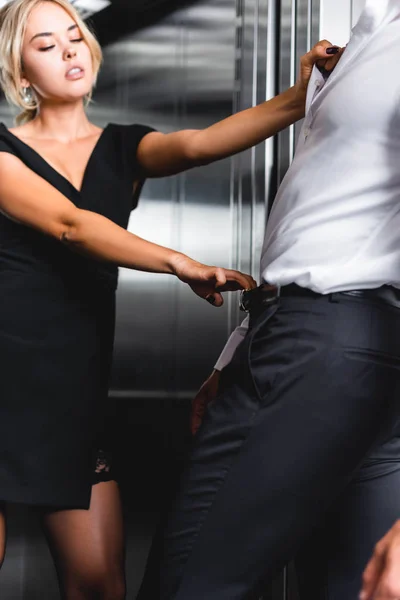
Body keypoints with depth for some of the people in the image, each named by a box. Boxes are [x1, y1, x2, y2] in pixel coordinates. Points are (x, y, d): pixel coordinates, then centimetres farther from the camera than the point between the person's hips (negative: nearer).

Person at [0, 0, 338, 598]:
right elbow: (68, 223, -16)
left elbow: (199, 144, -10)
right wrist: (181, 265, -31)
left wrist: (299, 98, -29)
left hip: (76, 384, 4)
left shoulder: (122, 147, 11)